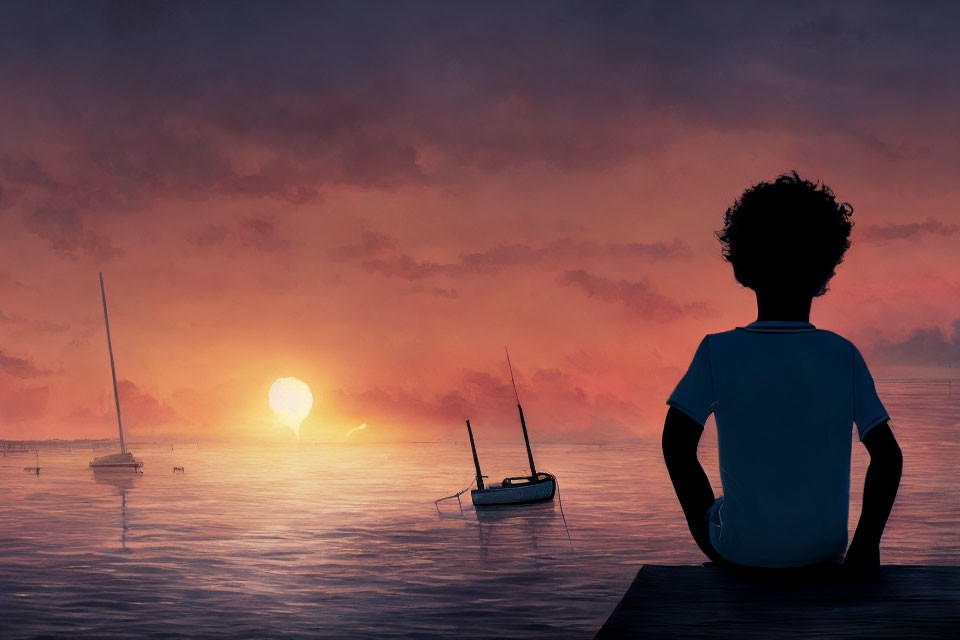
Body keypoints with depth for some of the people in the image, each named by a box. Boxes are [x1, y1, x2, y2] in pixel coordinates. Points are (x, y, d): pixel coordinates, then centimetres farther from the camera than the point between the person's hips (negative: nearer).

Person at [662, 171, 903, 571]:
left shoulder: (718, 351, -12)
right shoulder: (843, 355, -8)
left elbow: (676, 442, -16)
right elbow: (887, 455, -10)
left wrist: (700, 524, -2)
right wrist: (866, 544, -1)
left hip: (740, 549, -1)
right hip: (823, 549, 1)